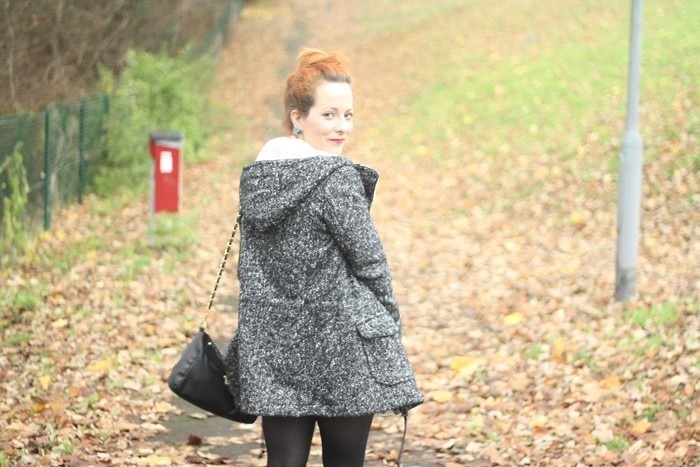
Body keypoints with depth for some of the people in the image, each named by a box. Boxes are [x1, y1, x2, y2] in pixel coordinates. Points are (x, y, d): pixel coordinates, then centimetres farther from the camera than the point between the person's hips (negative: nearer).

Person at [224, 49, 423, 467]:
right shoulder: (337, 177, -14)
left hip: (273, 349, 6)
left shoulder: (256, 177, 7)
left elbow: (250, 265, 12)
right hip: (339, 346, -6)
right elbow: (369, 259, -10)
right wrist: (390, 323, 5)